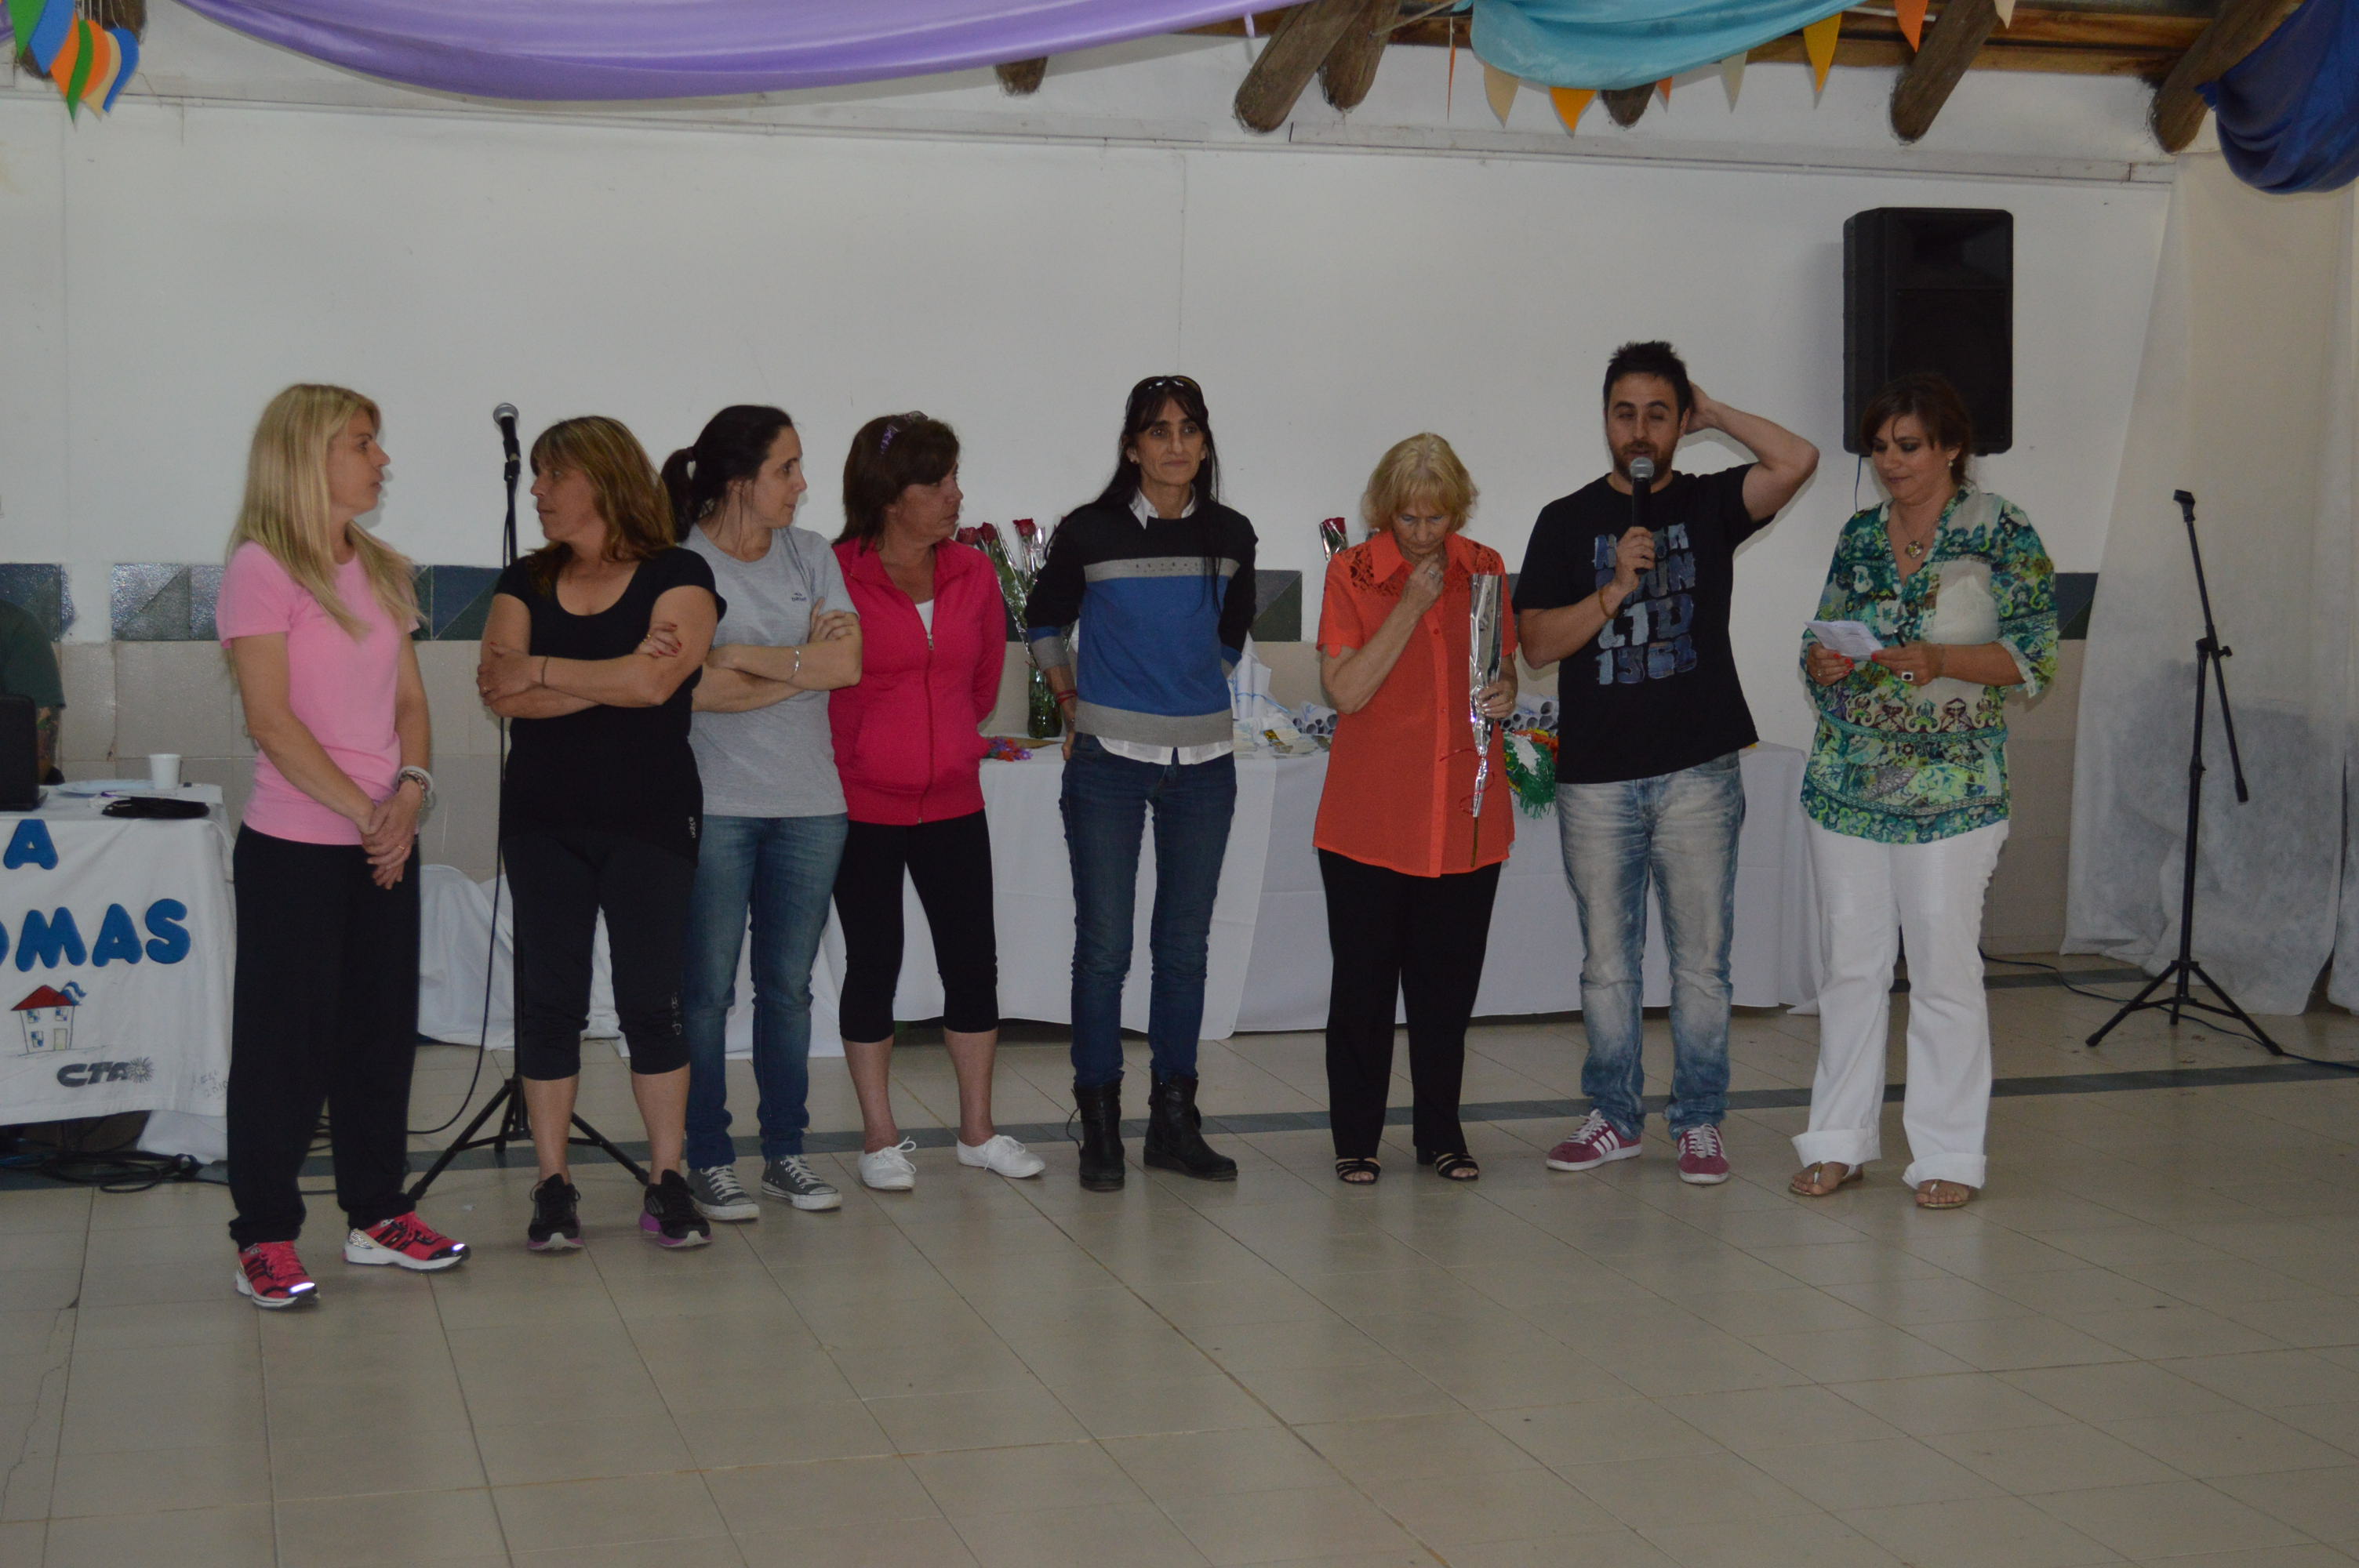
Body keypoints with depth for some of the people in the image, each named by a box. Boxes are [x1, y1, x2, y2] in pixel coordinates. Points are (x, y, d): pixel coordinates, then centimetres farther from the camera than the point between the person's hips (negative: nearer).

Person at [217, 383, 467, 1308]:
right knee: (285, 1039, -1)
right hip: (293, 845, -7)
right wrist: (365, 811, -16)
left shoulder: (382, 572, 13)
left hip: (383, 842, 7)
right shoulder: (261, 568, -9)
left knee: (382, 1030, 11)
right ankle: (266, 1238, 6)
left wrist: (411, 790, -7)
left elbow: (410, 702, 11)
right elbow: (271, 719, -14)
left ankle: (376, 1213, 22)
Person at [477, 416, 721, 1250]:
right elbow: (502, 692, -6)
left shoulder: (678, 576, -2)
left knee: (651, 1001, 0)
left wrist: (541, 670, -9)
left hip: (650, 819, -3)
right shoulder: (525, 583, 9)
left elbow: (655, 682, -18)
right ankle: (554, 1188, 10)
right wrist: (612, 678, -13)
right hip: (542, 820, 3)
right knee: (549, 1001, 3)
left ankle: (667, 1184, 9)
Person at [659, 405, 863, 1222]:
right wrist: (804, 664, -10)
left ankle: (785, 1152, 21)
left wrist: (744, 656, -12)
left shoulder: (810, 555, 9)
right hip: (715, 807, -5)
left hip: (809, 803, 5)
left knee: (789, 986, 11)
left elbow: (848, 663, -4)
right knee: (707, 990, 1)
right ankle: (709, 1161, 10)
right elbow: (696, 688, -17)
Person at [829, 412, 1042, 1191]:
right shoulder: (835, 575, -13)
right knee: (874, 961, 4)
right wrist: (860, 754, 6)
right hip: (862, 805, -4)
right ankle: (880, 1139, 14)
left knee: (973, 958, 6)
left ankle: (978, 1130, 19)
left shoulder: (972, 573, 3)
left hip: (953, 802, 4)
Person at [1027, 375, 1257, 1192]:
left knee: (1185, 945, 8)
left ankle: (1174, 1122, 18)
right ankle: (1100, 1128, 8)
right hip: (1109, 760, -3)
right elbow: (1045, 621, 13)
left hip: (1203, 762, 3)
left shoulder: (1231, 537, 5)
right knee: (1104, 947, -1)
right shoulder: (1090, 533, -3)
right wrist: (1075, 704, 9)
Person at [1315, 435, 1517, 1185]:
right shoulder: (1351, 574, -3)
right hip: (1370, 820, -3)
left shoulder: (1484, 570, 7)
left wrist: (1505, 692, -4)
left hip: (1465, 815, 3)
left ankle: (1441, 1134, 22)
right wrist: (1411, 605, -16)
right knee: (1363, 983, 4)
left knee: (1449, 984, 9)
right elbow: (1347, 691, -12)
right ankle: (1356, 1138, 16)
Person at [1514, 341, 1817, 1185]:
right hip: (1596, 777, 1)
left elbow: (1798, 460, -12)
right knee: (1606, 962, 8)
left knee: (1701, 958, 3)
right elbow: (1538, 642, -1)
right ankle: (1614, 1117, 20)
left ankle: (1699, 1122, 13)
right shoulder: (1567, 521, 7)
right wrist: (1615, 589, -13)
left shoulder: (1709, 503, 6)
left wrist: (1713, 413, -2)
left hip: (1698, 774, -1)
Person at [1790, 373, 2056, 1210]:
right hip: (1847, 781, 4)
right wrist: (1823, 662, -6)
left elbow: (2035, 652, -7)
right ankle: (1840, 1141, 17)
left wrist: (1941, 659, -21)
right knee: (1850, 963, 8)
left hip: (1952, 787, -4)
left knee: (1945, 969, -1)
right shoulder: (1859, 537, 12)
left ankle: (1947, 1155, 9)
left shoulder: (2002, 532, -3)